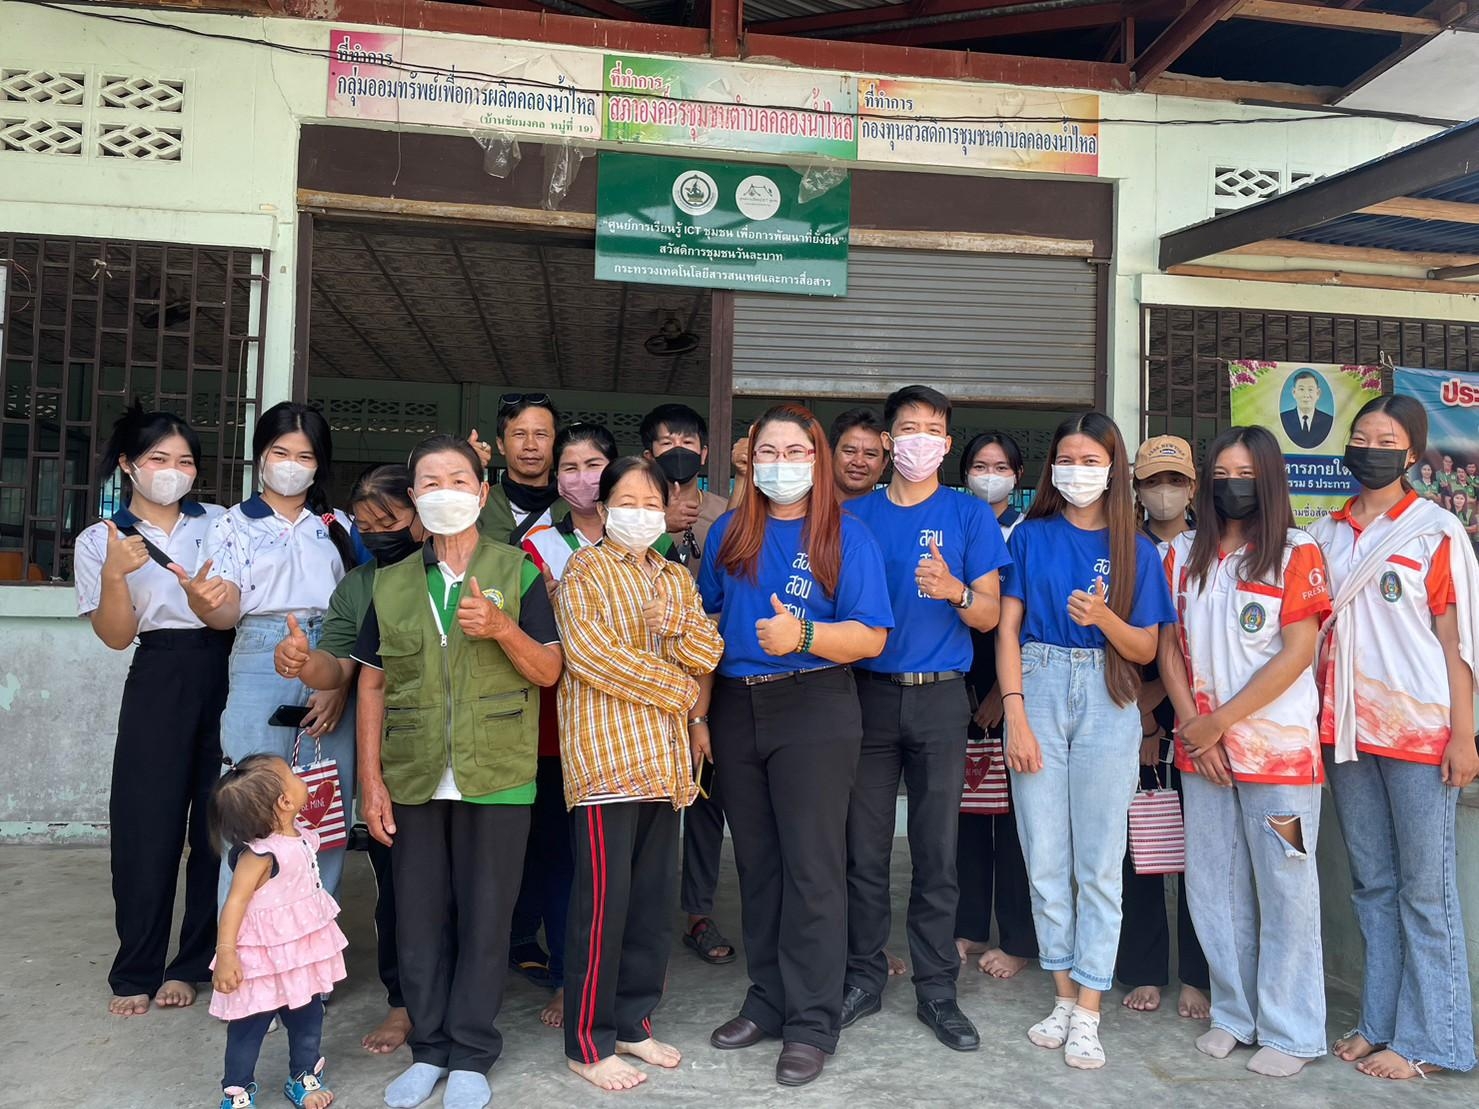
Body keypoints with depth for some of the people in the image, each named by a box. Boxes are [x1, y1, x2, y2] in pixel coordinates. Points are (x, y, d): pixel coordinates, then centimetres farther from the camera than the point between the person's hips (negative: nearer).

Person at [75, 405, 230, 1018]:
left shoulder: (222, 524, 10)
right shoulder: (101, 540, 6)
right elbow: (116, 635, -1)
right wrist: (115, 573, -16)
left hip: (229, 674, 1)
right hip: (161, 681, -1)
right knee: (149, 824, 1)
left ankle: (192, 962, 18)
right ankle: (135, 971, 17)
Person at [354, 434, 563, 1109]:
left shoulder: (516, 571, 1)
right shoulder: (391, 583, 9)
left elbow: (550, 671, -1)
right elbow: (372, 684, 8)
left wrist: (503, 629, -20)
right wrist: (370, 781, 2)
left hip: (496, 776, -2)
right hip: (413, 779, 3)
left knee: (485, 916, 5)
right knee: (419, 918, 10)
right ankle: (428, 1048, 27)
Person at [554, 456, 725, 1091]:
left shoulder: (677, 579, 18)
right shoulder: (584, 571, 0)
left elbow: (709, 655, 11)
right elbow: (587, 653, -13)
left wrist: (674, 622, -10)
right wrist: (673, 687, -9)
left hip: (663, 758, 6)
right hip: (606, 754, -6)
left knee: (654, 900, 10)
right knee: (603, 901, -5)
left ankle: (633, 1022, 23)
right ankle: (589, 1043, 7)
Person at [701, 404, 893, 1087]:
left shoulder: (846, 536, -2)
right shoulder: (728, 533, 10)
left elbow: (871, 638, -8)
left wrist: (802, 634, -24)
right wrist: (698, 714, 7)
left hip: (814, 711, -4)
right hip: (736, 710, 4)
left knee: (811, 867, -1)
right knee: (756, 862, 12)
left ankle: (812, 1023, 11)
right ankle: (768, 1001, 26)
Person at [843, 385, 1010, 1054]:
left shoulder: (970, 516, 4)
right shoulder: (856, 516, 8)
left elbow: (988, 617, 1)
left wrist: (956, 591, -19)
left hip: (939, 697, -1)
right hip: (869, 692, 1)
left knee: (936, 850, 3)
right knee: (865, 849, 6)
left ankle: (936, 989, 16)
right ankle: (864, 978, 21)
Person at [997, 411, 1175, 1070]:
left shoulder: (1135, 550, 5)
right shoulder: (1031, 536, 5)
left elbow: (1145, 650, 4)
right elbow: (1008, 630, 2)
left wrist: (1104, 617, -17)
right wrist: (1016, 717, -7)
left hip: (1107, 702, 0)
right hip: (1038, 694, 1)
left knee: (1099, 863, 2)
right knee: (1045, 859, 5)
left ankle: (1088, 1012, 11)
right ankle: (1064, 996, 19)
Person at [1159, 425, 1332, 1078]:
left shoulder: (1297, 554, -3)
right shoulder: (1183, 555, 9)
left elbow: (1296, 654, -10)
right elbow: (1169, 646, 7)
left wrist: (1220, 721, -12)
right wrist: (1193, 727, -5)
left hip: (1279, 749, -4)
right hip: (1200, 751, 4)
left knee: (1284, 890, 3)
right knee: (1213, 888, 10)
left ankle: (1291, 1030, 17)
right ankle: (1235, 1013, 26)